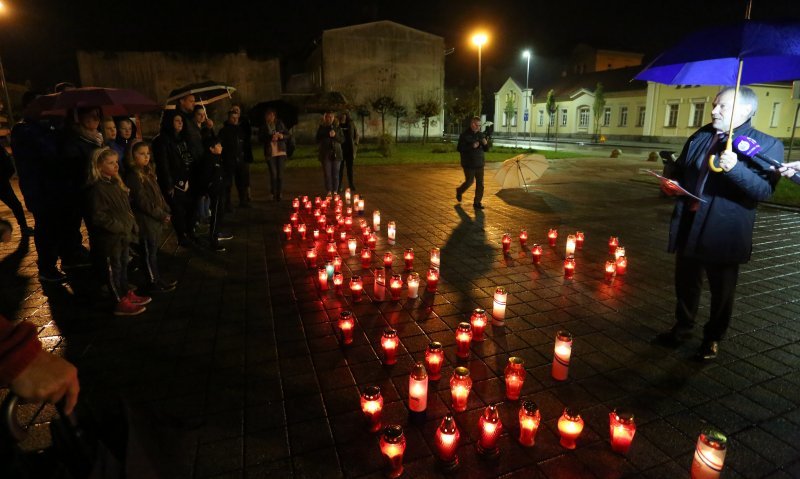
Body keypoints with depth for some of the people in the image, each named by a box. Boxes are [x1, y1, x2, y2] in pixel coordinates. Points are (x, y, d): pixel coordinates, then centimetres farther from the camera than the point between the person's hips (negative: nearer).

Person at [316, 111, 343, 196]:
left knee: (335, 173, 1)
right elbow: (318, 140, 6)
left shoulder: (337, 127, 8)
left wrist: (335, 135, -12)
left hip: (336, 153, 1)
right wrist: (327, 136, -9)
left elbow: (342, 139, 5)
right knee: (327, 173, -1)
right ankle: (329, 191, 6)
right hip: (325, 154, -1)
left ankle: (335, 191, 9)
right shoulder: (321, 128, 6)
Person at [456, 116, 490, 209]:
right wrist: (472, 146, -24)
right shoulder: (464, 135, -8)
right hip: (469, 164, -5)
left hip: (479, 164, 5)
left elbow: (486, 149, 12)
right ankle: (459, 191, 33)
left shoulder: (481, 135, 8)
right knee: (469, 182, 3)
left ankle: (477, 202, 10)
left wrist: (485, 144, -10)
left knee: (480, 183, 1)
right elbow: (460, 149, -15)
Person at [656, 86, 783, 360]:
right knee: (685, 284, 17)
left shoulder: (767, 145, -7)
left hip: (724, 233, -4)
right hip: (689, 228, 5)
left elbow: (764, 190, -18)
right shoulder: (700, 137, 9)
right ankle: (682, 329, 36)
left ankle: (712, 339, 32)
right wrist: (672, 184, -3)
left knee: (722, 291, 13)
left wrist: (735, 169, -34)